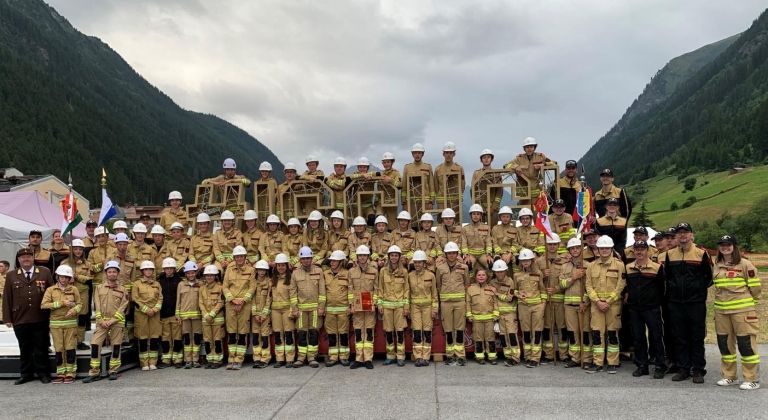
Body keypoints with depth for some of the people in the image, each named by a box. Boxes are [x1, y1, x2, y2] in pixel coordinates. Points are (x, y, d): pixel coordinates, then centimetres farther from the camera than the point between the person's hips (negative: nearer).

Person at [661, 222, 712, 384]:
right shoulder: (669, 254, 8)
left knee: (697, 337, 2)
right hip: (675, 303, 3)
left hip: (696, 303, -3)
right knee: (680, 337, 7)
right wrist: (673, 288, 7)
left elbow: (709, 276, 3)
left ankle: (698, 370, 11)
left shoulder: (701, 253, -2)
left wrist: (698, 289, 0)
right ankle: (683, 369, 16)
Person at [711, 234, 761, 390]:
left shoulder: (745, 264, -6)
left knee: (746, 343, -4)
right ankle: (729, 376, 23)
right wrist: (722, 300, 16)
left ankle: (752, 379, 7)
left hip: (742, 310, -6)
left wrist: (747, 303, 6)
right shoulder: (716, 266, 11)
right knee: (724, 343, 11)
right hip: (721, 310, 6)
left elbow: (755, 287, -2)